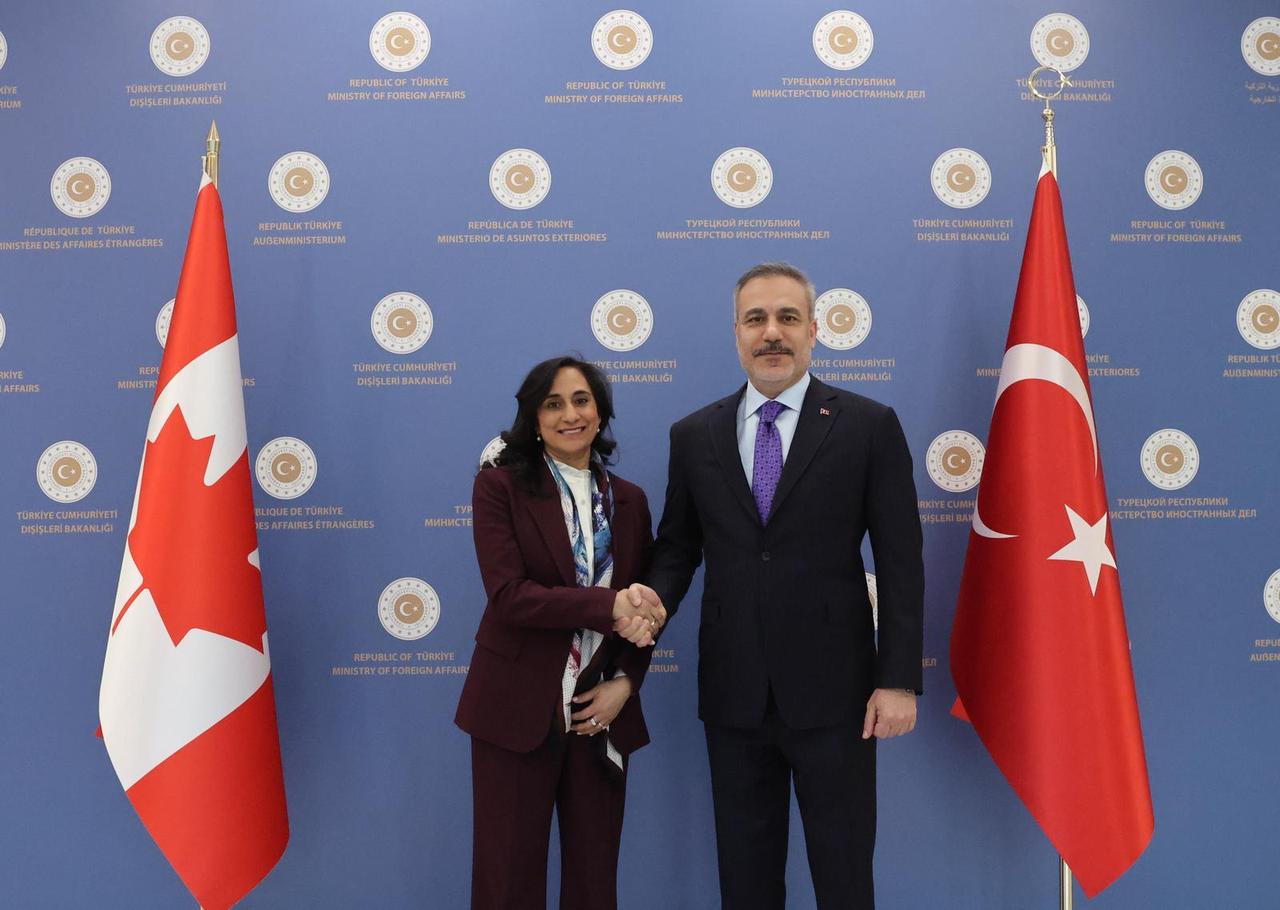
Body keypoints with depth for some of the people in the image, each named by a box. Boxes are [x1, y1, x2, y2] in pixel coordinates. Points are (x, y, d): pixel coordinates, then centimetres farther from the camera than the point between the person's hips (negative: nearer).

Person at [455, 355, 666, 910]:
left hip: (602, 713, 4)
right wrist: (607, 605, -23)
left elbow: (644, 609, 11)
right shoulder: (500, 486, -5)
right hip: (518, 709, -3)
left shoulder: (629, 501, 8)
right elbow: (508, 595, -16)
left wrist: (626, 682, -5)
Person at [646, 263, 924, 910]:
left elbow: (900, 562, -4)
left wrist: (899, 680, -9)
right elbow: (677, 546, 11)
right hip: (733, 691, 3)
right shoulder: (694, 435, 7)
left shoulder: (870, 426, -2)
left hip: (832, 688, -2)